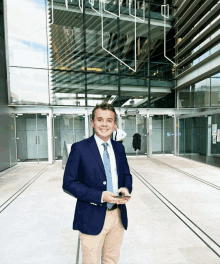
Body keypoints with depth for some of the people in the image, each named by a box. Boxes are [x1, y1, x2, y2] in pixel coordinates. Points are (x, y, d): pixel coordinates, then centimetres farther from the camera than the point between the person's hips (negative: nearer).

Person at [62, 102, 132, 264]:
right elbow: (68, 183, -14)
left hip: (119, 215, 5)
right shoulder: (79, 148, -12)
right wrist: (100, 196, -23)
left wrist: (126, 188, -10)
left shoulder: (119, 148, 4)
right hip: (92, 218, -4)